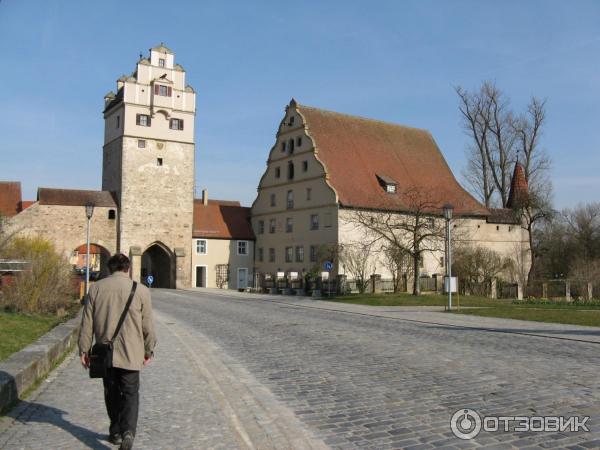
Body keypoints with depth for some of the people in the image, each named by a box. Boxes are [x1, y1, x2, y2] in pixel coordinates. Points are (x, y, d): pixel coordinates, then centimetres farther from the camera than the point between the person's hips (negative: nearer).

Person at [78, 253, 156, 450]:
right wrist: (149, 350, 10)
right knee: (130, 393, 5)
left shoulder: (96, 288, 0)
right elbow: (148, 325, -1)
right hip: (131, 353, -2)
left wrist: (84, 349, 11)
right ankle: (128, 431, -12)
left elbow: (87, 323, 3)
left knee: (112, 393, 17)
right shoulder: (140, 290, -6)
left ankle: (116, 432, 26)